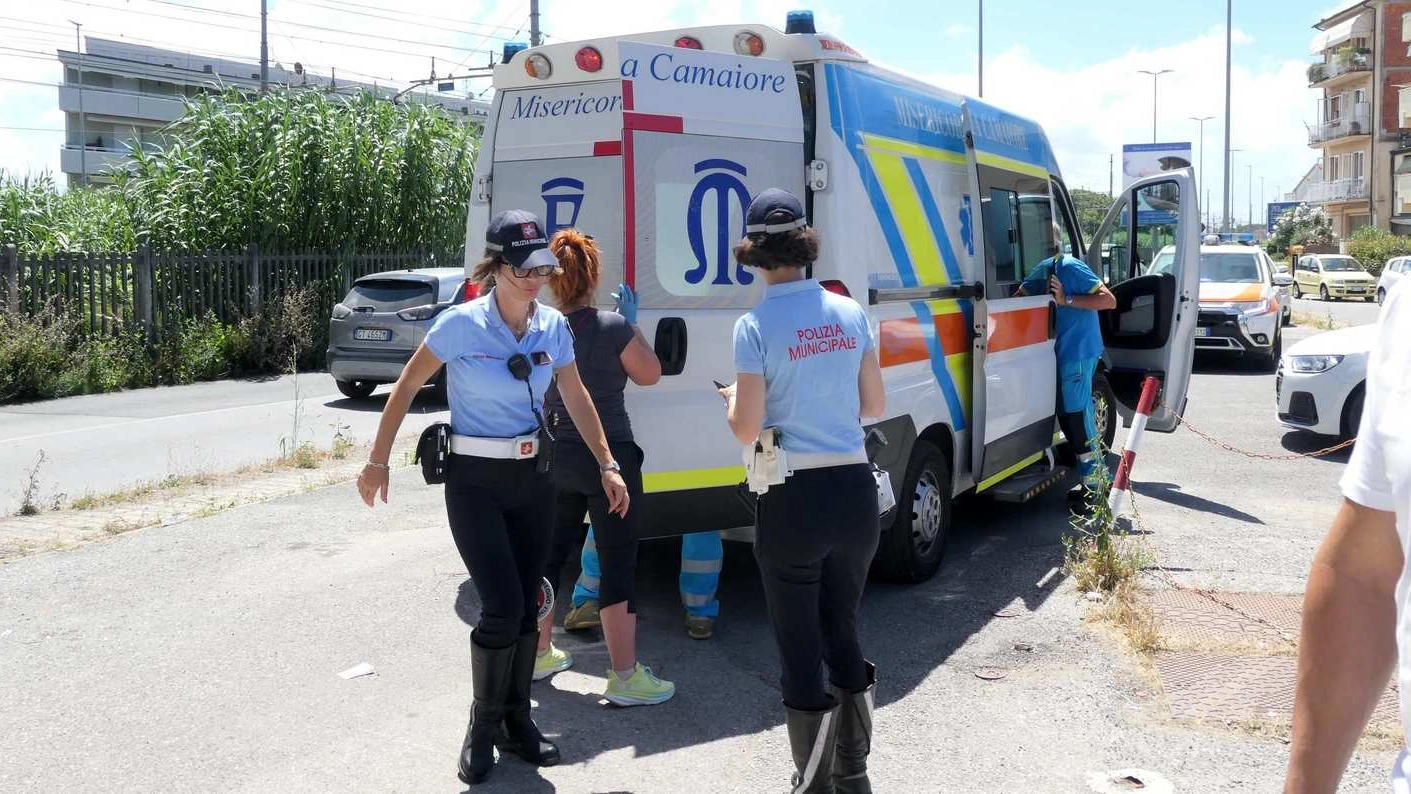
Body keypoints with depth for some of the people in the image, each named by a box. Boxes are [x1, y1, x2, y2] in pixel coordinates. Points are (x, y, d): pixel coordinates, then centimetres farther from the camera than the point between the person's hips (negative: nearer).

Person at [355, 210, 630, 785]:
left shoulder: (553, 327, -1)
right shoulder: (461, 324, -14)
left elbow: (577, 399, 11)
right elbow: (405, 389, -4)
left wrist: (607, 466, 9)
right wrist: (378, 462, 0)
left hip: (532, 478, 5)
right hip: (475, 481, -4)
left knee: (526, 609, 9)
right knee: (503, 609, -11)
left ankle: (517, 720, 27)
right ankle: (483, 726, 11)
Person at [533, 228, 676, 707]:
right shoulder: (612, 327, -16)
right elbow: (649, 375, 0)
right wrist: (632, 322, 7)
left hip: (555, 458, 6)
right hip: (607, 457, -6)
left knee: (549, 556, 19)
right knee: (619, 567, 1)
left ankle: (538, 654, 34)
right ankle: (625, 677, 5)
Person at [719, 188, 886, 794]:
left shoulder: (755, 326, -11)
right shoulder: (849, 312, 3)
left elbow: (746, 431, -11)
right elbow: (874, 406, 8)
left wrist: (731, 401, 10)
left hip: (793, 501, -5)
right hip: (855, 492, 5)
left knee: (800, 651, 8)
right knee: (844, 635, 21)